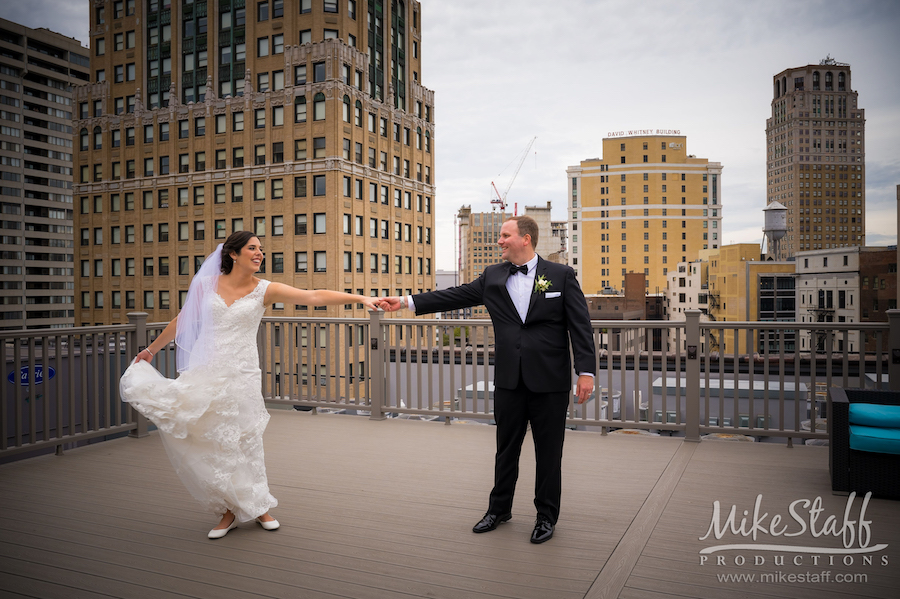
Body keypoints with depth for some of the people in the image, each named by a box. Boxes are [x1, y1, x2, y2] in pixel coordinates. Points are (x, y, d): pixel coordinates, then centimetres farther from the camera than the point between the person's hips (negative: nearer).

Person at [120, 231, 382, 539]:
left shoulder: (264, 290, -2)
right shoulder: (207, 284, 3)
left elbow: (315, 296, -12)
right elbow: (182, 321, 16)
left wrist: (361, 298, -21)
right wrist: (152, 348, 26)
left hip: (241, 374, -1)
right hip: (205, 371, 1)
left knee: (241, 441, 6)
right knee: (207, 442, 3)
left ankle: (256, 506, 25)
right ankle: (230, 509, 20)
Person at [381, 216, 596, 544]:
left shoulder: (561, 275, -2)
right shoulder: (493, 277, 8)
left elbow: (580, 326, -5)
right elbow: (456, 295, 5)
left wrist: (586, 371, -13)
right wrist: (407, 301, -1)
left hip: (549, 381, -3)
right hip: (509, 380, 3)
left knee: (548, 452, 7)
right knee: (506, 447, 15)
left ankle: (547, 516, 24)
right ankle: (499, 508, 33)